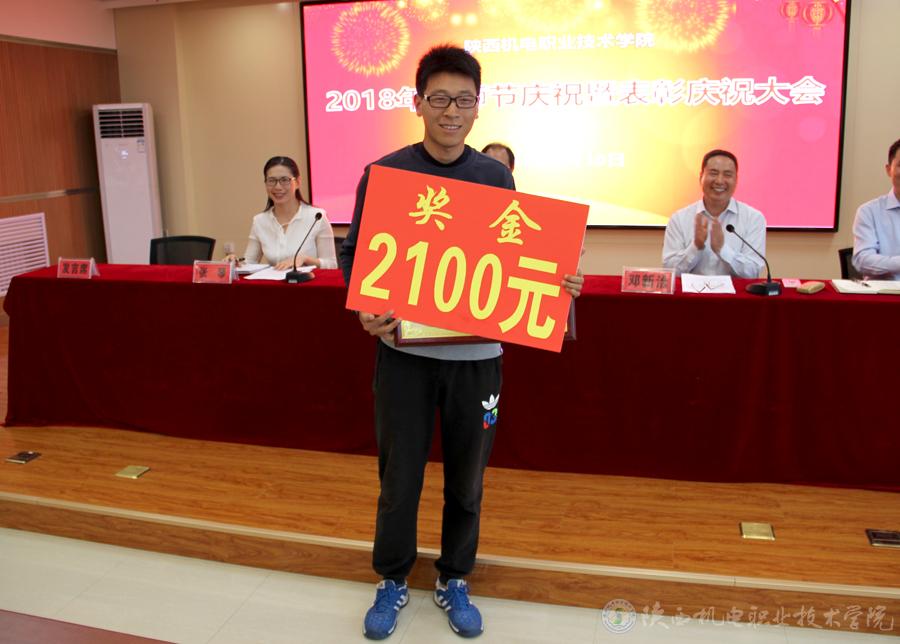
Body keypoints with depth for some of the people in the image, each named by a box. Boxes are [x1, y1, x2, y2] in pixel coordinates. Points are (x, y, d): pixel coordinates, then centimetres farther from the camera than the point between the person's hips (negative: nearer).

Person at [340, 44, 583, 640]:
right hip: (404, 348, -1)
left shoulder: (496, 178, 2)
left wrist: (557, 283, -11)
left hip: (476, 352, 2)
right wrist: (365, 309, -18)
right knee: (399, 474, 9)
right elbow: (354, 254, 0)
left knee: (467, 477, 13)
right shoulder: (384, 173, -3)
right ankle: (393, 580, 32)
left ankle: (454, 580, 34)